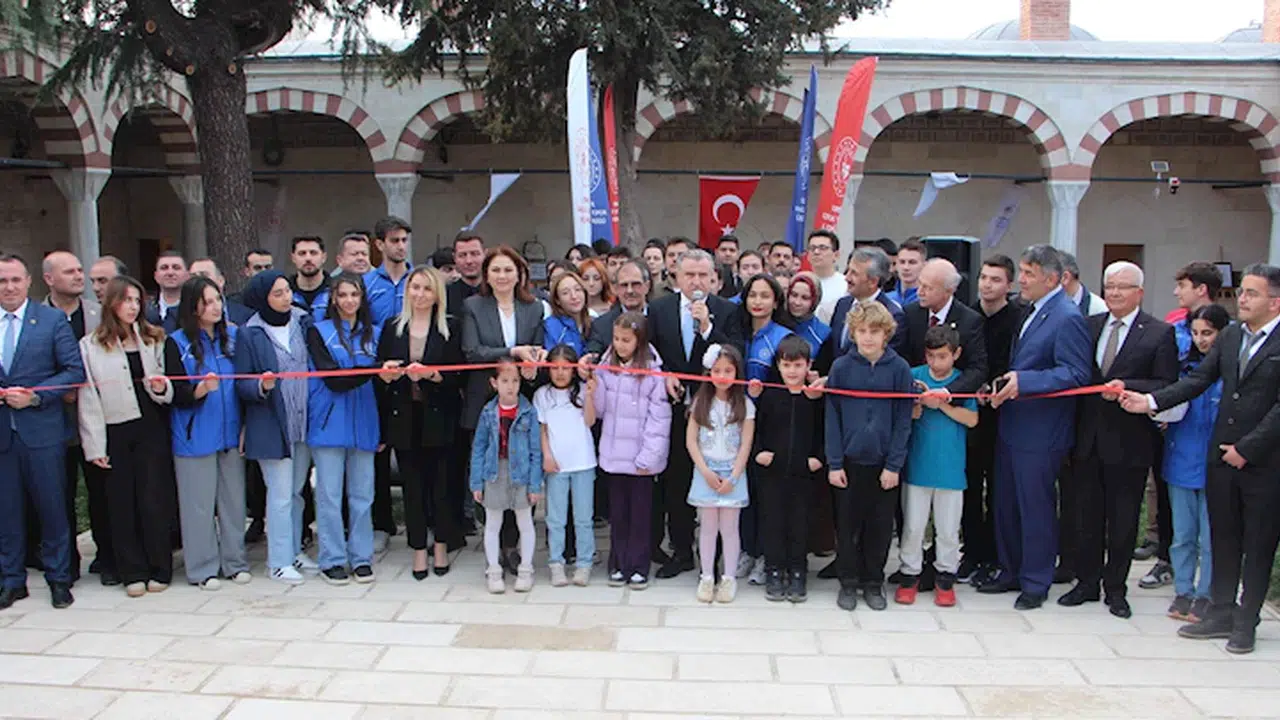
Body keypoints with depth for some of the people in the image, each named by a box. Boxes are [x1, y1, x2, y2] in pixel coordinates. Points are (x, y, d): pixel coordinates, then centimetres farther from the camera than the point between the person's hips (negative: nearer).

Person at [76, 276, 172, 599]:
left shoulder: (153, 339, 8)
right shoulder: (90, 345, 2)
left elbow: (165, 388, 13)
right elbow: (88, 398, -1)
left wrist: (162, 387, -11)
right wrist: (95, 445, -5)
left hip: (151, 428, 1)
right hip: (114, 433, 0)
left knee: (153, 499, -1)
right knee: (121, 505, 5)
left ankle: (159, 569, 11)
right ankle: (133, 572, 16)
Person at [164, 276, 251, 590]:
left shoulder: (233, 336, 5)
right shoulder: (177, 343, -4)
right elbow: (177, 395, -7)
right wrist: (201, 390, -25)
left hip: (230, 432, 3)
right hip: (195, 436, -3)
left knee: (233, 498, 8)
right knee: (199, 503, 3)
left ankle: (235, 562, 20)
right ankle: (203, 568, 15)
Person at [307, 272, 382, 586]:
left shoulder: (374, 333, 11)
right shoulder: (319, 332, 2)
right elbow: (332, 379, -8)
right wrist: (374, 371, -21)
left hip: (363, 423, 3)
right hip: (329, 422, -2)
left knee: (362, 494, 5)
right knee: (329, 494, 1)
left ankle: (361, 558, 15)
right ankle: (332, 560, 10)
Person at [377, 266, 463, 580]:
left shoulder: (450, 328, 2)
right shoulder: (392, 327, 9)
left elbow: (458, 375, -3)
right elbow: (380, 372, 11)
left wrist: (432, 374, -19)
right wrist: (387, 373, -11)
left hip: (438, 417, -2)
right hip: (404, 418, 2)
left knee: (440, 482, 1)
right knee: (412, 484, 6)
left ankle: (441, 546, 17)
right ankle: (418, 549, 16)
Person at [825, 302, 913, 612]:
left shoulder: (900, 368, -4)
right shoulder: (841, 367, -3)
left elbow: (903, 419, -2)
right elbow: (832, 417, -1)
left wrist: (894, 464, -6)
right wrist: (834, 463, -5)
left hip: (883, 463, 0)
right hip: (849, 461, 0)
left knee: (880, 526, 9)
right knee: (847, 525, 8)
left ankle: (873, 583, 24)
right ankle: (849, 582, 22)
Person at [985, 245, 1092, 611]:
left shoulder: (1067, 318, -16)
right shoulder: (1032, 312, 13)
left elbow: (1076, 374, -22)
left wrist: (1024, 381, -27)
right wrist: (1004, 384, 2)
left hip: (1040, 433, -9)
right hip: (1012, 426, 9)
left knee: (1035, 506, 3)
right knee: (1006, 504, 16)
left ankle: (1035, 583, 18)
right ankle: (1011, 571, 31)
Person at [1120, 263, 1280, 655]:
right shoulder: (1230, 336, 7)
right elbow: (1198, 380, 4)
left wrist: (1246, 448, -15)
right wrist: (1151, 401, -7)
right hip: (1222, 455, 5)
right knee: (1223, 538, 13)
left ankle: (1246, 621, 20)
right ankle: (1221, 612, 25)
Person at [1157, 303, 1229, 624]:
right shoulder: (1187, 366, 6)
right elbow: (1174, 409, 0)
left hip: (1214, 464, -4)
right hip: (1182, 462, 4)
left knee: (1210, 537, 4)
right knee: (1182, 534, 12)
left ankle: (1205, 596, 18)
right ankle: (1183, 591, 24)